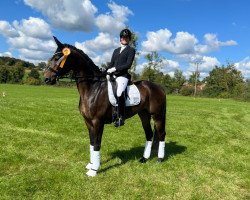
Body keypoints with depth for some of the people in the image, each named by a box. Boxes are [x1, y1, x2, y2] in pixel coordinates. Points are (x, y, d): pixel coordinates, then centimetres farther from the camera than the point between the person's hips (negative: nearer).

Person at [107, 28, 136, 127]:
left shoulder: (131, 50, 7)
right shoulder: (116, 50, 25)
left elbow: (128, 64, -6)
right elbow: (111, 63, 18)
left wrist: (115, 68, -13)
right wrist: (108, 72, 0)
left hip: (123, 75, -7)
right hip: (113, 75, 7)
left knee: (119, 93, -30)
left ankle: (121, 117, -20)